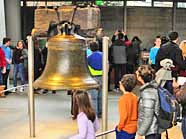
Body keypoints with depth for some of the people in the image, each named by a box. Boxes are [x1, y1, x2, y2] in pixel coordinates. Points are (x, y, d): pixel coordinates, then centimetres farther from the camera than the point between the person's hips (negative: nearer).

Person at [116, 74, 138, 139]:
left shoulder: (123, 99, -19)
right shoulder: (135, 97, 2)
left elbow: (124, 116, -21)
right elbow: (137, 112, 8)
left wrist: (119, 127, -9)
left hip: (125, 130, -7)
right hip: (133, 128, 7)